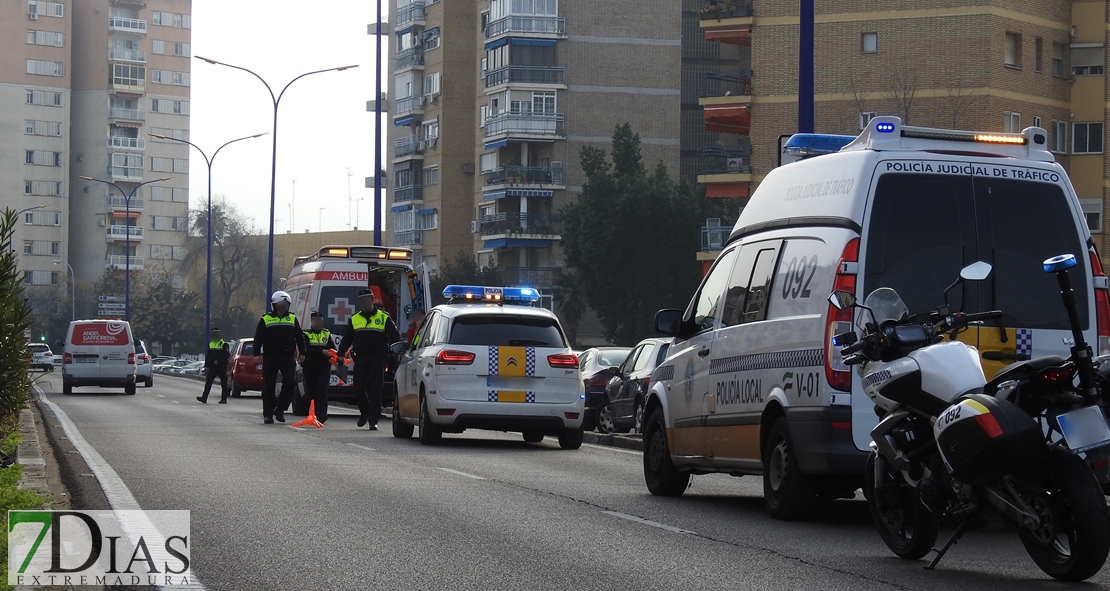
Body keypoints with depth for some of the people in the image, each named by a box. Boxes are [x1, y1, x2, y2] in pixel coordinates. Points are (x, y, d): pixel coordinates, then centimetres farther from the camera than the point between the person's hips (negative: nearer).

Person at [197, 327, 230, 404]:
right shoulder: (210, 344, 15)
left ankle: (224, 399, 8)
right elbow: (207, 356, 18)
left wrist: (218, 361, -22)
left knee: (223, 383, 2)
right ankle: (204, 398, -12)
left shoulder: (224, 344, -5)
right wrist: (206, 365, 11)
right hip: (212, 367, 6)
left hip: (221, 367, -6)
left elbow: (227, 355, -15)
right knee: (208, 382, -5)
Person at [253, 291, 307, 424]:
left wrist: (302, 353, 8)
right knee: (269, 386, 1)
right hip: (270, 357, -2)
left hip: (288, 357, 2)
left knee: (290, 382, -12)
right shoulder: (265, 319, 3)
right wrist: (257, 353, -10)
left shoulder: (292, 318, 11)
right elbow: (258, 338, 0)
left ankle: (280, 409, 2)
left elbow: (299, 337, 14)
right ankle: (268, 414, 7)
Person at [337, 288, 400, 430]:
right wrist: (340, 354, 11)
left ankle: (373, 420, 0)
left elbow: (395, 336, 3)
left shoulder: (384, 318, 5)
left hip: (378, 359, -3)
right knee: (359, 388, -2)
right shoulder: (354, 319, 14)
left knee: (375, 391, -4)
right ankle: (364, 413, 21)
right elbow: (347, 338, 18)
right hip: (360, 358, 3)